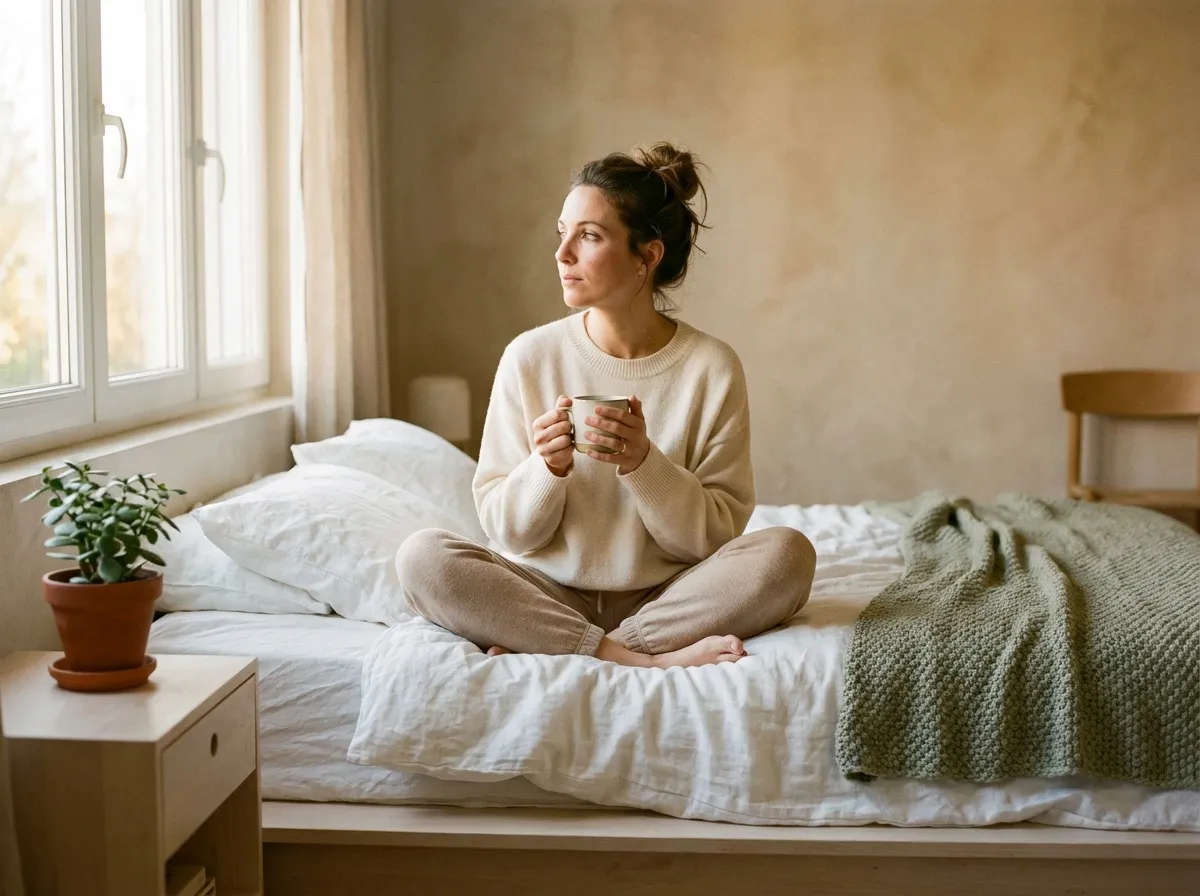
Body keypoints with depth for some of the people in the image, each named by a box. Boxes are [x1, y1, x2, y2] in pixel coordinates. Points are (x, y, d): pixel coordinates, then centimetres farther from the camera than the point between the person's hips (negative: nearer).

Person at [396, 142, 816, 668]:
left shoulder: (712, 367, -4)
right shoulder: (530, 357, -2)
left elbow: (717, 535, -6)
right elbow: (507, 529, 0)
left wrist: (643, 462, -21)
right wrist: (546, 468, -20)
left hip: (665, 599, 0)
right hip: (549, 595, 1)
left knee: (786, 555, -27)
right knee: (421, 557, -25)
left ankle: (539, 650, -24)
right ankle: (649, 659, -26)